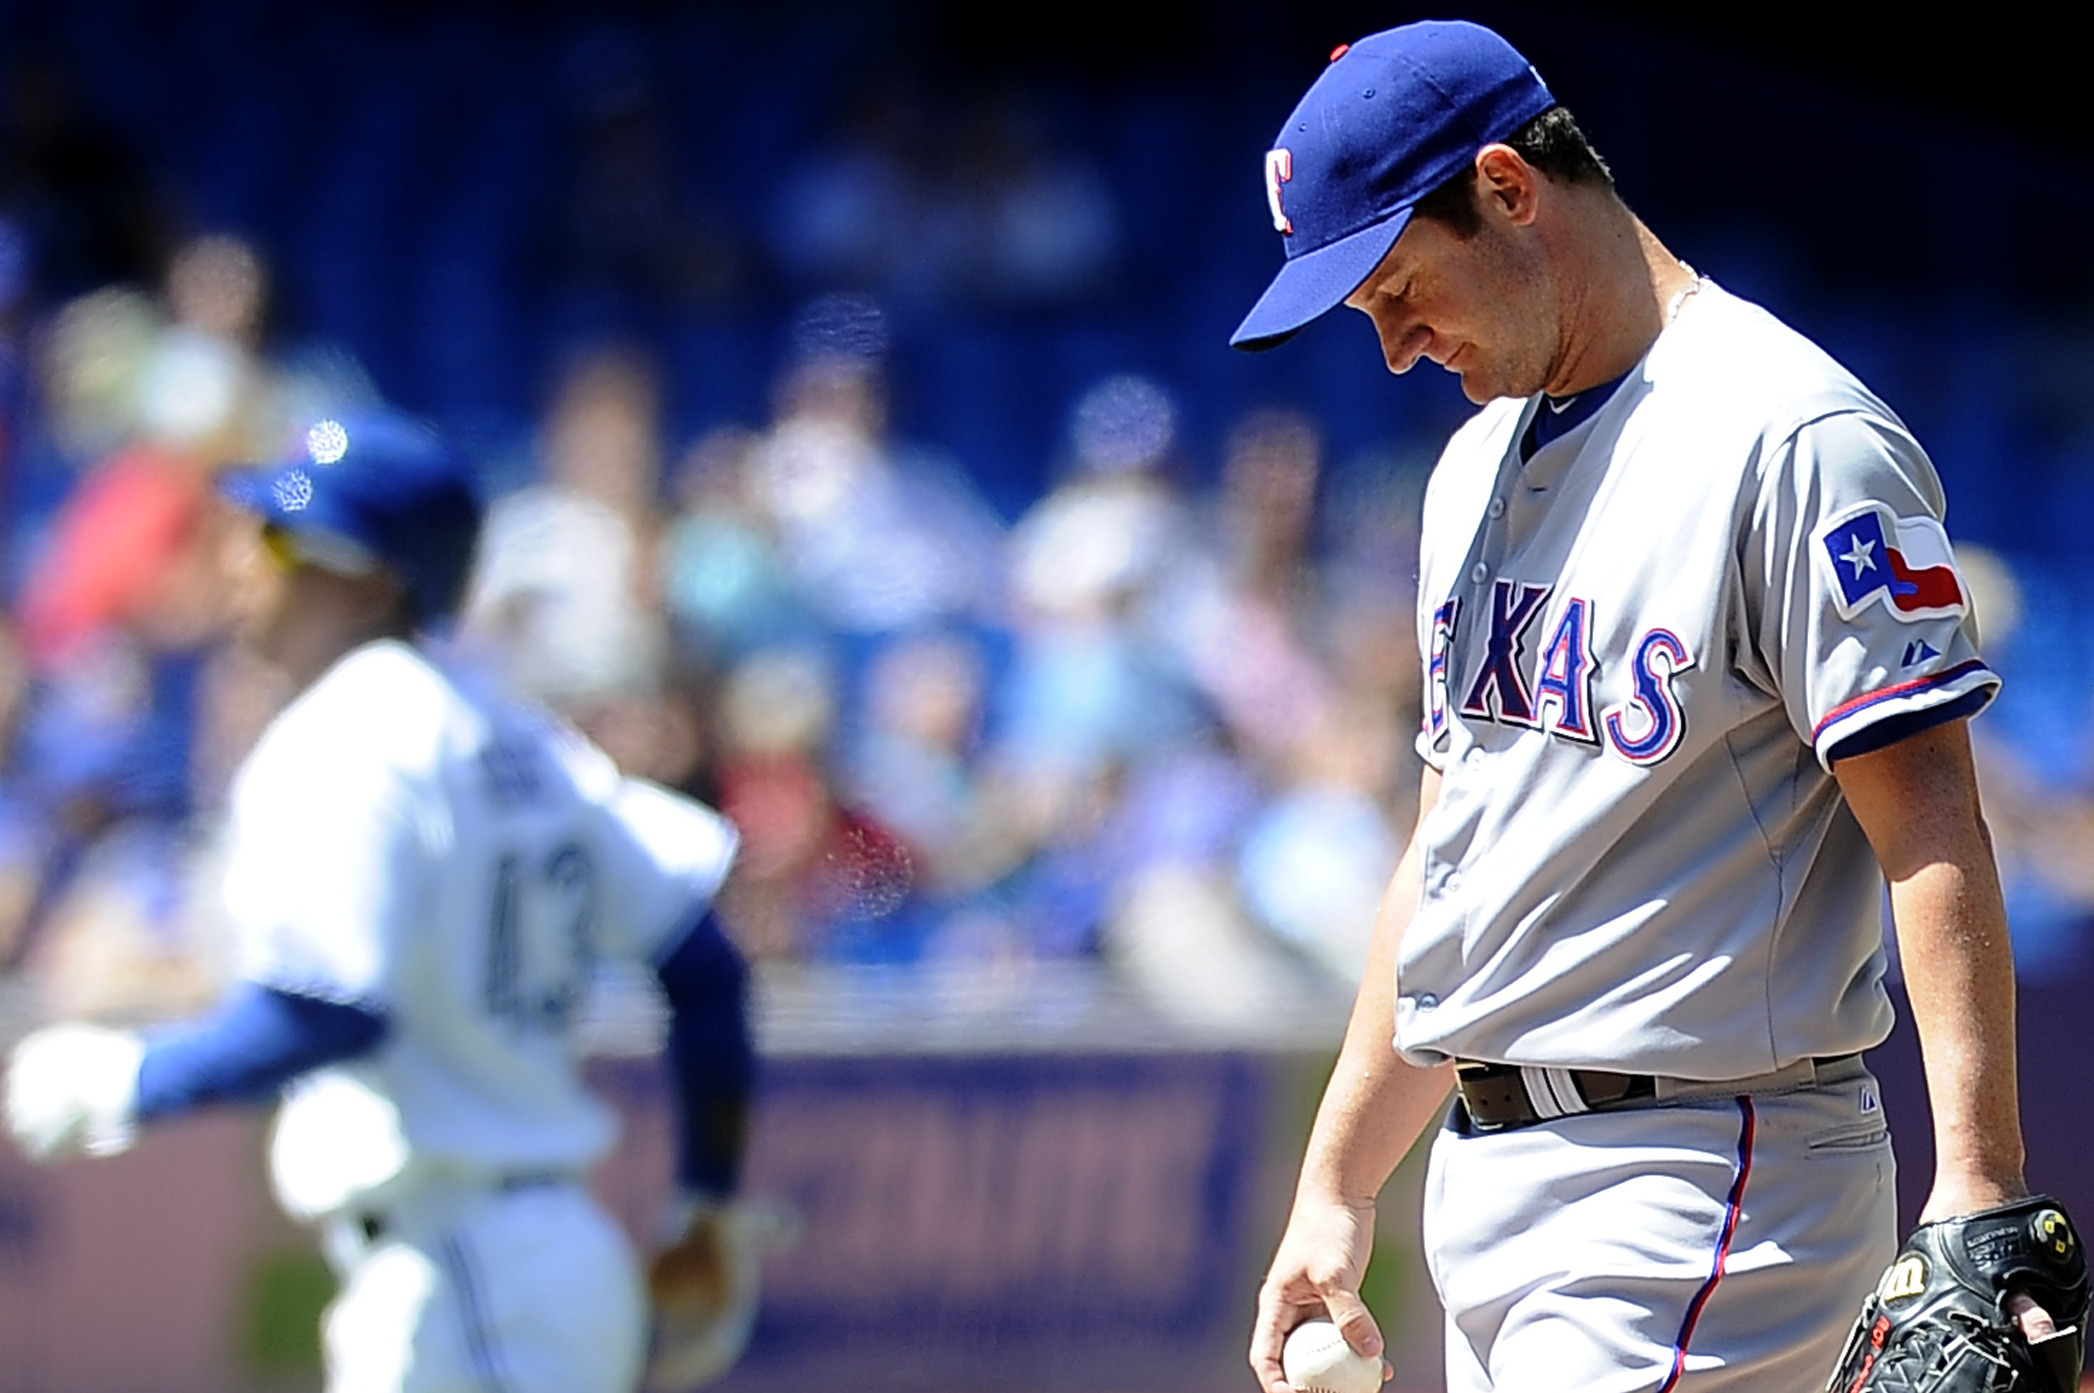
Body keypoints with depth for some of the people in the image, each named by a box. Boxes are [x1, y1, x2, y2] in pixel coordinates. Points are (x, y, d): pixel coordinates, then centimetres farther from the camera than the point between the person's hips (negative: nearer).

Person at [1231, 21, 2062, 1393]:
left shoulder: (1798, 441, -11)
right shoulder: (1479, 466, 18)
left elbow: (1931, 830, -18)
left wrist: (1976, 1190, -27)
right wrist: (1337, 1189, 20)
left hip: (1700, 1189, -9)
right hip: (1487, 1177, 9)